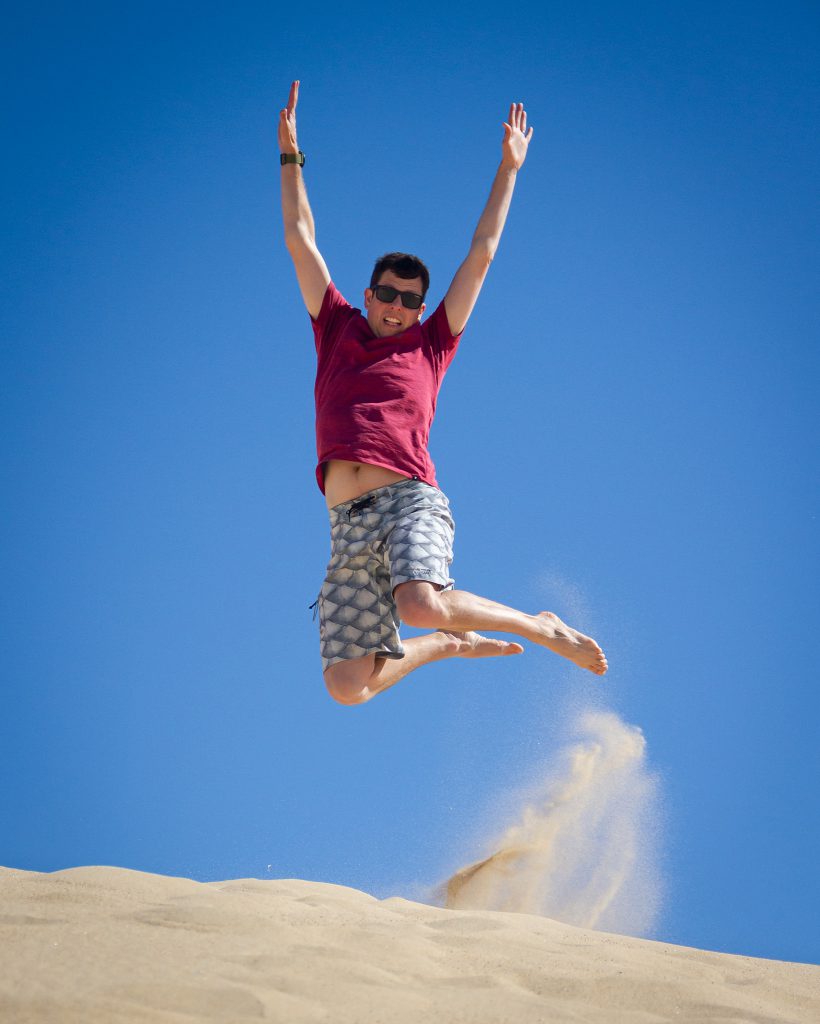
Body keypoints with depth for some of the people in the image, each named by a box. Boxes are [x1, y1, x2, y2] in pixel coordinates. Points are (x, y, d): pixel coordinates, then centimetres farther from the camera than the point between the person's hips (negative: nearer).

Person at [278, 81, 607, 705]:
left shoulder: (430, 346, 15)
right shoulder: (337, 332, 21)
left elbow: (481, 255, 18)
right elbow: (301, 242, 23)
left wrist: (509, 168, 21)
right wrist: (290, 155, 22)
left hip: (411, 501, -3)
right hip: (348, 524, 3)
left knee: (422, 607, -35)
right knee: (347, 686, -6)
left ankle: (542, 628, -7)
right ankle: (448, 645, 24)